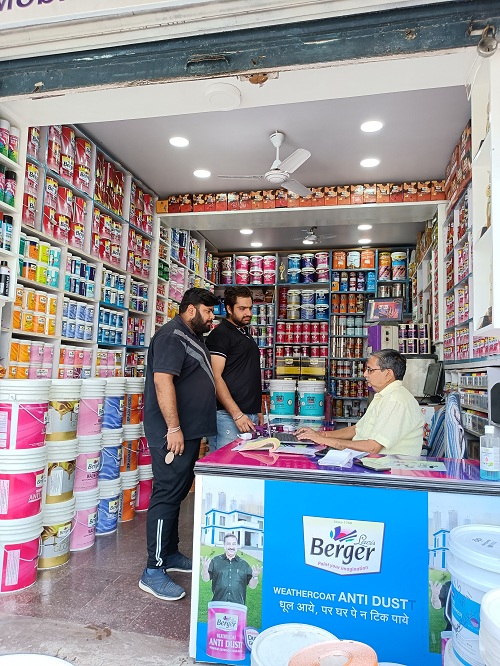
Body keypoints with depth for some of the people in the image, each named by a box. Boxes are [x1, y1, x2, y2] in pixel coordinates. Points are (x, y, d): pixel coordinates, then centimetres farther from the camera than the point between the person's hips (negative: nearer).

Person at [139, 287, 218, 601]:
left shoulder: (194, 337, 17)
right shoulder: (172, 336, -14)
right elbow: (163, 380, -24)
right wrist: (174, 428, -25)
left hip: (190, 431, 10)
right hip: (173, 433, -10)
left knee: (178, 492, 17)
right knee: (167, 495, -5)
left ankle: (170, 553, 31)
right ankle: (153, 571, 6)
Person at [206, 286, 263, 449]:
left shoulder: (246, 335, 19)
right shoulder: (220, 334, -7)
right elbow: (216, 377, -16)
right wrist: (237, 415, -20)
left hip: (250, 414, 8)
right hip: (228, 416, -8)